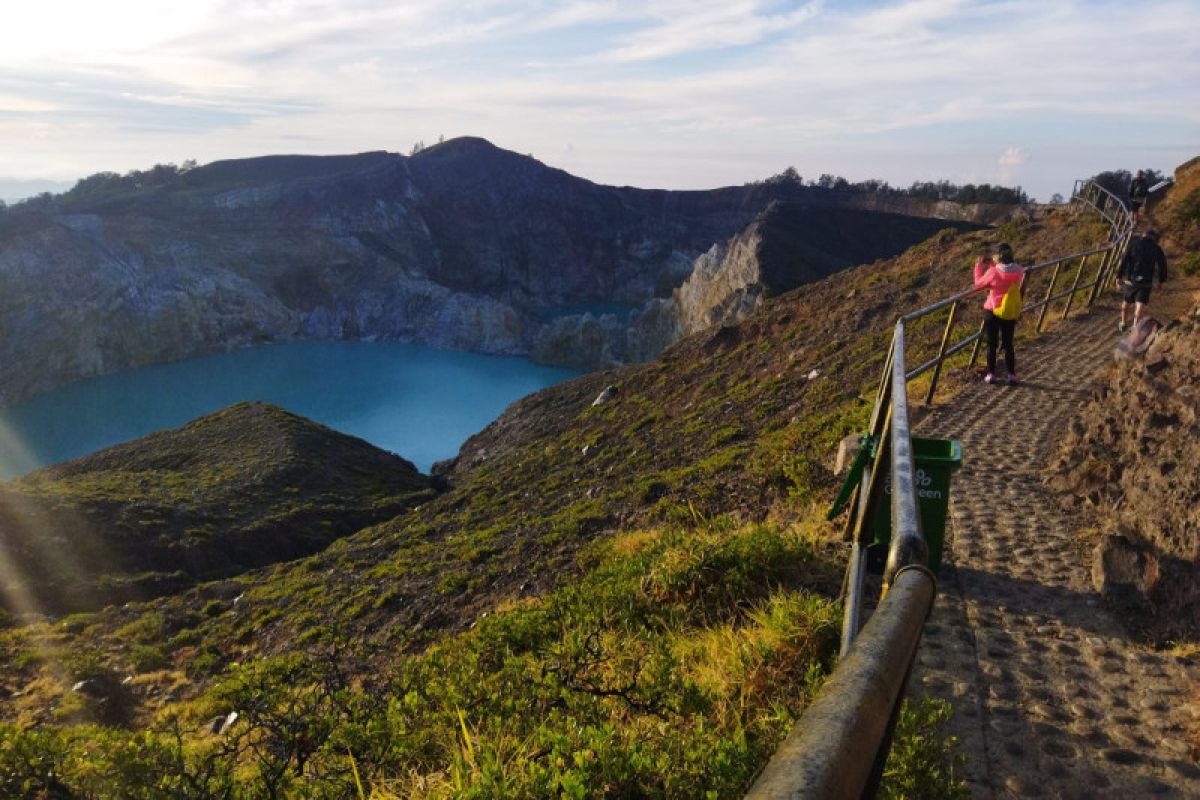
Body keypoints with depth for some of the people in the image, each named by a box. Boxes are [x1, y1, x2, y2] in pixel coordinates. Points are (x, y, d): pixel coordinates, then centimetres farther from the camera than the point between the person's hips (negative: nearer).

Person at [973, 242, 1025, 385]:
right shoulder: (1019, 271, -8)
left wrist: (979, 266, 6)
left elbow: (978, 284, -4)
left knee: (992, 345, 10)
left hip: (992, 312, -3)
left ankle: (991, 375, 15)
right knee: (1008, 344, 15)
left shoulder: (993, 272, -21)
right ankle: (1012, 375, 16)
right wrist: (992, 265, 11)